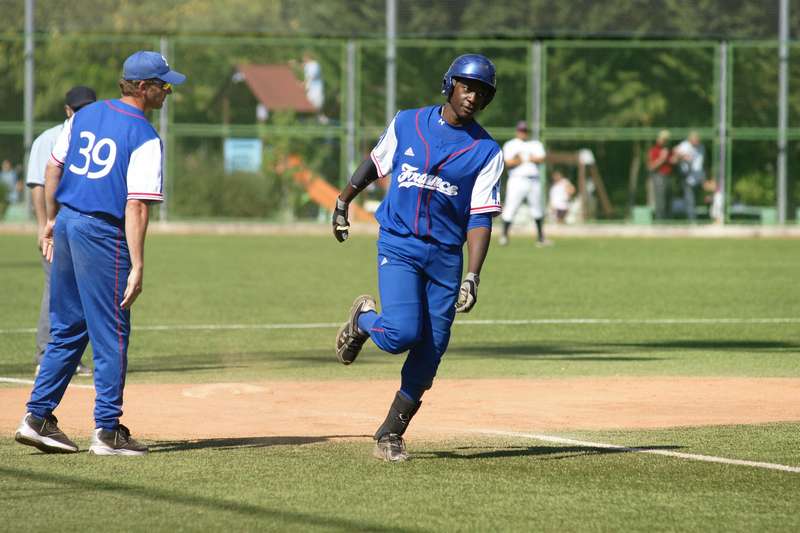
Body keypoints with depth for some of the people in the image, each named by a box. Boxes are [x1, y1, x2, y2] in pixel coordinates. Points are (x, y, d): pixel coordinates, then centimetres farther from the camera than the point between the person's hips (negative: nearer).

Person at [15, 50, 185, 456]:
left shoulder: (85, 116, 9)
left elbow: (53, 169, 15)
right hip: (102, 234, -7)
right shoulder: (144, 138, -13)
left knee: (67, 330, 16)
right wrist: (137, 267, -20)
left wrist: (51, 221, 24)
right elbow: (136, 207, -19)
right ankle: (107, 431, 3)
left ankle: (37, 418, 14)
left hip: (66, 223, 7)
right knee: (111, 334, 1)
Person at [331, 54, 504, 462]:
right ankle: (364, 320, 15)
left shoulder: (486, 151, -1)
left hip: (446, 256, 1)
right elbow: (376, 162, 21)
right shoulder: (407, 123, 3)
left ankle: (391, 434, 15)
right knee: (403, 333, -20)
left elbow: (480, 218, -6)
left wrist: (472, 276, -16)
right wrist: (343, 202, 26)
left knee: (430, 353, 0)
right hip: (398, 245, -1)